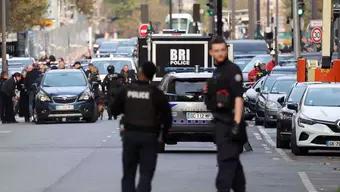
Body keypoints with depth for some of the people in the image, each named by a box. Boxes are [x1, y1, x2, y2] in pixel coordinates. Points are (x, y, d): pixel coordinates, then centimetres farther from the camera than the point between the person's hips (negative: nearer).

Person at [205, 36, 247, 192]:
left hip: (230, 122, -9)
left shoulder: (232, 70, -10)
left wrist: (237, 123, -25)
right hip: (220, 121, 9)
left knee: (226, 160, -14)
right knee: (233, 161, 15)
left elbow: (238, 97, -18)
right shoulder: (217, 71, 19)